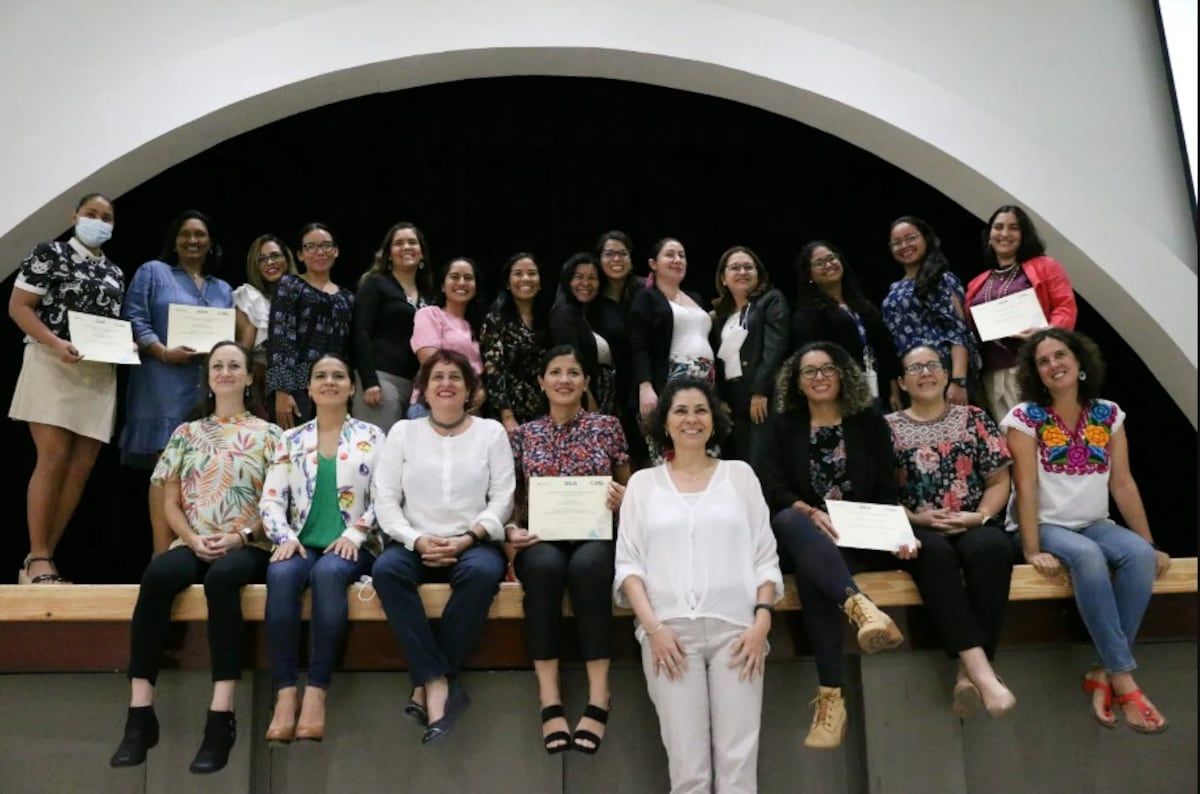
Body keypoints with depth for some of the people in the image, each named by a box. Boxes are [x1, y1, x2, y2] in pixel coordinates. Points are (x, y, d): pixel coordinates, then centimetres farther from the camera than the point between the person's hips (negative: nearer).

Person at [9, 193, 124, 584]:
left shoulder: (115, 273, 19)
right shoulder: (49, 253, 4)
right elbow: (18, 306, -4)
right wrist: (55, 342, -19)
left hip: (99, 375, 6)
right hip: (54, 366, -5)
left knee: (82, 467, -1)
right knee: (54, 458, -15)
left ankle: (42, 559, 6)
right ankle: (37, 559, -8)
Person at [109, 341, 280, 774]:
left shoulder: (267, 433, 10)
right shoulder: (187, 433, 18)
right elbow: (171, 504, 12)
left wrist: (240, 535, -13)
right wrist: (193, 540, -7)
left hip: (249, 547, -2)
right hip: (194, 545, 3)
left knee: (221, 576, -38)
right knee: (156, 574, -33)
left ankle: (221, 717, -40)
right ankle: (140, 713, -29)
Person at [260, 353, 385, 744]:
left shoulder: (371, 436, 10)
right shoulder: (291, 440, 16)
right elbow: (271, 499, 8)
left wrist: (354, 535, -13)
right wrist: (285, 537, -10)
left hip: (351, 546, -2)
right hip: (303, 543, 2)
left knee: (328, 572, -36)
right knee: (280, 574, -32)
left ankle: (316, 692, -34)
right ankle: (285, 693, -32)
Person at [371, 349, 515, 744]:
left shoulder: (491, 431, 9)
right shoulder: (403, 431, 11)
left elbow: (502, 499, 1)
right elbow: (385, 498, 3)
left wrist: (466, 539, -14)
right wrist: (416, 540, -13)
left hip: (472, 544, -1)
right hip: (414, 543, 1)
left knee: (484, 571, -35)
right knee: (386, 568, -31)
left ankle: (427, 682, -24)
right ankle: (438, 682, -28)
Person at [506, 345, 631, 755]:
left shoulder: (607, 426, 11)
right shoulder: (523, 435, 14)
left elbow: (628, 491, 14)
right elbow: (514, 498, 14)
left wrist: (623, 500, -9)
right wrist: (512, 529, -6)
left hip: (596, 538, -1)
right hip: (542, 541, 1)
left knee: (586, 564, -36)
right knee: (545, 564, -35)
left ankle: (598, 698, -34)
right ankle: (549, 699, -34)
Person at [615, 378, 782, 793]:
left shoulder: (740, 474, 13)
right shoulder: (643, 482, 12)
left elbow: (765, 556, 8)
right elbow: (627, 563, 5)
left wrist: (762, 620, -6)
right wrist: (652, 625, -9)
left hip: (736, 628, 1)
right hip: (669, 630, 0)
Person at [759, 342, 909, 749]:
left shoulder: (870, 422, 13)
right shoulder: (785, 426, 14)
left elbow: (887, 492, 7)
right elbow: (772, 488, 0)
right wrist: (808, 512, -21)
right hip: (809, 537, 1)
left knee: (809, 570, -37)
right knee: (788, 521, -39)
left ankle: (830, 695, -43)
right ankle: (860, 606, -57)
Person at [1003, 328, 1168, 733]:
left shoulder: (1108, 414, 6)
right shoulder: (1025, 417, -6)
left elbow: (1123, 483, 5)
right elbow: (1026, 486, -13)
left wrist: (1150, 544, 2)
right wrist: (1033, 550, -21)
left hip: (1095, 525, 4)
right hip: (1045, 526, -4)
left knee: (1139, 554, -28)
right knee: (1088, 556, -35)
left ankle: (1104, 672, -20)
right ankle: (1123, 677, -27)